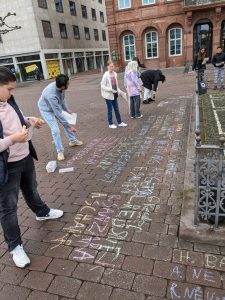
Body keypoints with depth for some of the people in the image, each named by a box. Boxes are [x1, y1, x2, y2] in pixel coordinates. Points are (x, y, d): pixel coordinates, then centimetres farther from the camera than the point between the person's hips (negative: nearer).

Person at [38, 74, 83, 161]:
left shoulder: (60, 86, -24)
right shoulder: (51, 95, -43)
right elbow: (58, 114, -37)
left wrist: (67, 109, -3)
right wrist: (70, 126, -32)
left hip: (56, 107, 7)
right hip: (46, 110, -7)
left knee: (66, 122, 14)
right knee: (55, 130, -12)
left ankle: (73, 141, 34)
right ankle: (60, 151, 4)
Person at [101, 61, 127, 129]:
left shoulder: (115, 74, 4)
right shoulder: (106, 75, -15)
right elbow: (102, 86, -15)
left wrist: (119, 91, 4)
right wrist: (111, 90, -22)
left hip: (114, 94, 6)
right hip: (108, 95, -6)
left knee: (117, 109, 13)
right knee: (110, 110, 5)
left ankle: (120, 122, 24)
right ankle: (110, 124, 19)